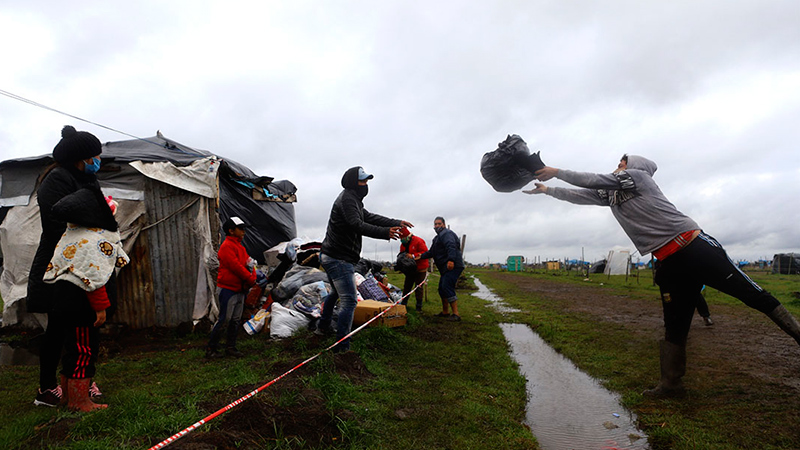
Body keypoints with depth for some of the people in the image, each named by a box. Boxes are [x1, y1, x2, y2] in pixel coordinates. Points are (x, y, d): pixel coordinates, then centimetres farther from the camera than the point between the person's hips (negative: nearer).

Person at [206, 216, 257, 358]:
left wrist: (253, 276, -8)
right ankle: (211, 348, 4)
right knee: (224, 319, -7)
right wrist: (250, 279, -13)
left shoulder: (239, 246, 17)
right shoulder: (227, 246, -13)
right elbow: (235, 266, -20)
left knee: (236, 320, 11)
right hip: (227, 289, -9)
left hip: (239, 289, 9)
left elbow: (249, 263, 11)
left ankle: (231, 347, 19)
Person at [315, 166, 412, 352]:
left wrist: (397, 223, 10)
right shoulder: (347, 199, -15)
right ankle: (342, 347, -12)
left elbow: (370, 217, 17)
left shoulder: (353, 200, 19)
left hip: (330, 257, 11)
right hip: (339, 259, -11)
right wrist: (385, 233, -34)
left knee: (336, 293, 30)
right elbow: (357, 225, -27)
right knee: (349, 301, -13)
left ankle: (323, 327, 45)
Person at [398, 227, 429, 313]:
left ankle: (419, 307, 0)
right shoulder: (403, 244, 10)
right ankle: (403, 304, 21)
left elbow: (425, 253, -20)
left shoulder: (418, 241, -14)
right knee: (406, 286, 11)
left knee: (418, 288, -5)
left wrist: (413, 256, -26)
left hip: (420, 269, -7)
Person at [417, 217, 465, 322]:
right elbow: (431, 252, 37)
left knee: (447, 288, -16)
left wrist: (451, 260, -40)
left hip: (453, 266, -11)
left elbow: (451, 247, -26)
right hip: (446, 268, 11)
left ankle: (456, 315, -16)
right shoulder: (437, 237, 26)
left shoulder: (447, 233, -8)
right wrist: (422, 256, 38)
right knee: (442, 289, 16)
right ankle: (445, 312, 28)